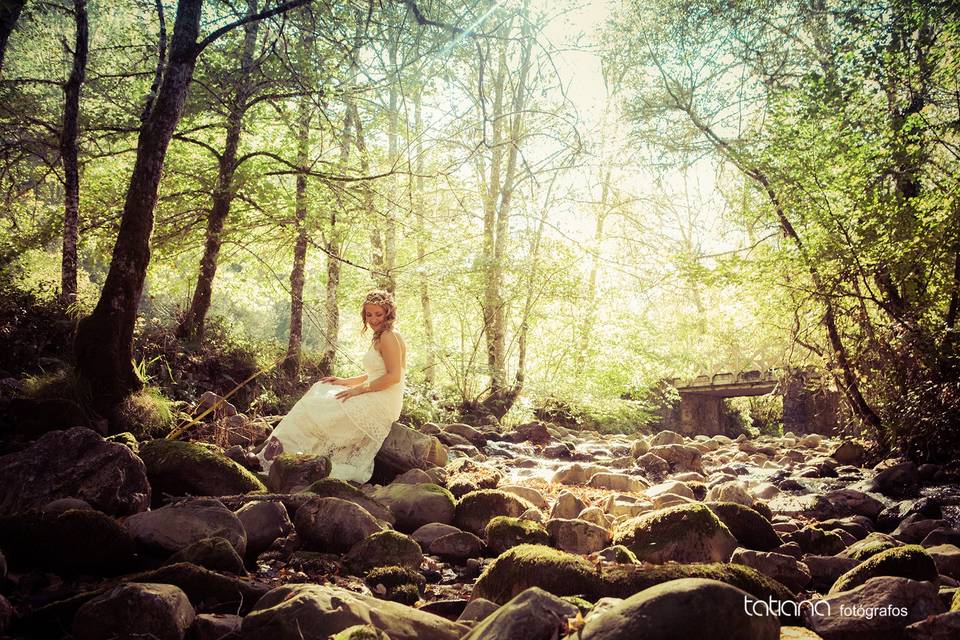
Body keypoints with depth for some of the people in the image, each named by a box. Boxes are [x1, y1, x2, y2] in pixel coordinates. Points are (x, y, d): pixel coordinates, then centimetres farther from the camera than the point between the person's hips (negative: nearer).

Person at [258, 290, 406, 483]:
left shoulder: (389, 337, -12)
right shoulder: (378, 338, 18)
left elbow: (394, 376, -20)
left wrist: (359, 389, -17)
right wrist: (346, 382, 10)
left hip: (381, 403, -10)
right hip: (371, 401, 10)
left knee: (320, 413, -9)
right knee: (320, 393, 8)